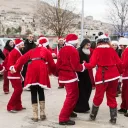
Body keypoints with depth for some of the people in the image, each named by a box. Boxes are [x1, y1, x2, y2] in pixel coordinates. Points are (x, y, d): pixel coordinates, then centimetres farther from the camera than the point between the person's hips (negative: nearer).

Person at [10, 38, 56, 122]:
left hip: (32, 71, 1)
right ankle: (42, 114, 14)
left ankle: (35, 116, 7)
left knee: (33, 93, 6)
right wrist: (55, 72, 35)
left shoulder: (32, 51, 28)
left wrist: (15, 68, 24)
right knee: (41, 92, 14)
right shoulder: (46, 51, 21)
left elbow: (22, 59, 19)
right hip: (42, 71, -1)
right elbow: (52, 64, 19)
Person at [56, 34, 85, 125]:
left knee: (74, 95, 23)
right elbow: (76, 66, -18)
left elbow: (58, 64, 14)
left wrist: (60, 73, 24)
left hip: (64, 76, 9)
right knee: (72, 97, -5)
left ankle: (69, 111, 34)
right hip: (70, 76, -9)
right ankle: (63, 118, -6)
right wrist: (83, 67, 0)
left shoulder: (62, 50, 11)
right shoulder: (73, 50, -15)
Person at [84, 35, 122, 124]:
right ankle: (113, 118, 16)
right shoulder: (112, 50, 5)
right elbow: (119, 63, 5)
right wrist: (119, 72, 21)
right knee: (112, 97, 13)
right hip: (114, 75, 3)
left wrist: (85, 64, 12)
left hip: (102, 76, -3)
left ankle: (93, 115, 25)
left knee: (98, 96, 11)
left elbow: (92, 64, -7)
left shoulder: (97, 50, -3)